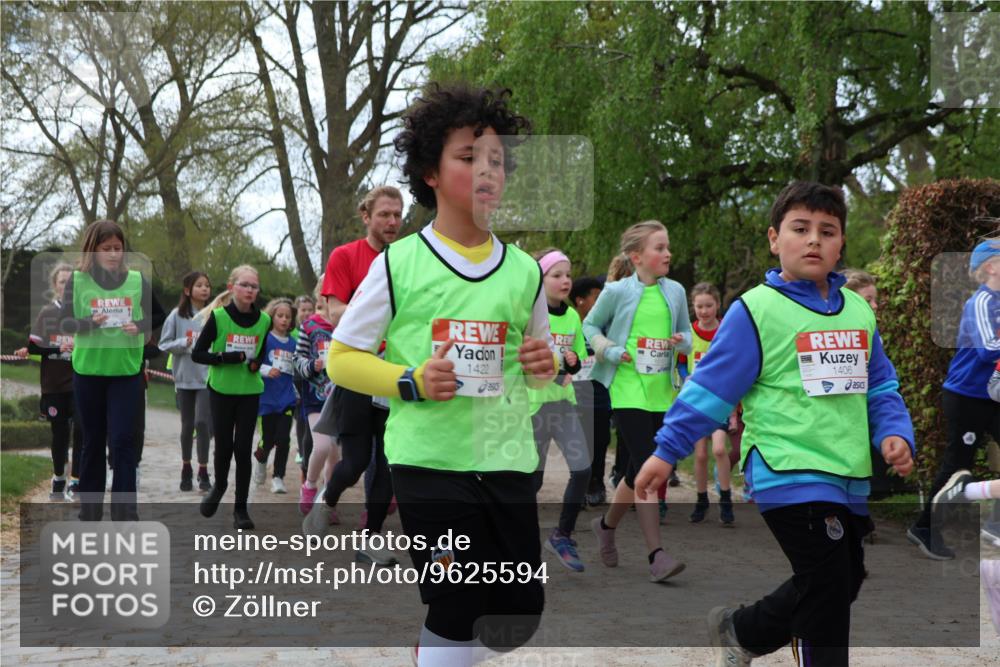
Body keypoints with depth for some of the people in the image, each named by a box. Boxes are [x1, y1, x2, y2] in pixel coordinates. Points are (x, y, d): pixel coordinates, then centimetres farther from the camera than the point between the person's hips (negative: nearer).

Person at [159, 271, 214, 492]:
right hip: (184, 377, 1)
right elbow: (164, 344, 0)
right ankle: (186, 469, 26)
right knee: (187, 425, 11)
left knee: (203, 422, -10)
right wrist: (184, 343, -15)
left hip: (208, 377, -1)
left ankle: (203, 471, 3)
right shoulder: (177, 315, -1)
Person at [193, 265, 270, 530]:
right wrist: (224, 358, -20)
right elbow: (197, 354, -6)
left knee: (243, 448, 0)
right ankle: (219, 485, 34)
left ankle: (241, 508, 10)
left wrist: (258, 363, -7)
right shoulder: (218, 317, -9)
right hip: (221, 390, -1)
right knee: (223, 446, 2)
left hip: (250, 392, 1)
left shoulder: (264, 320, -1)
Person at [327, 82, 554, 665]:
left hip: (508, 462, 4)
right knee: (456, 616, -3)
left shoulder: (524, 271, 7)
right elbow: (343, 357, 0)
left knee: (519, 617, 8)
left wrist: (545, 363, -4)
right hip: (430, 460, -4)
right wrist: (411, 383, -16)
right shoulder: (398, 264, -4)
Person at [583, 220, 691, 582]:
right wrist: (609, 351, -9)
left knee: (639, 470, 13)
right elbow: (590, 326, 8)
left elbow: (686, 333, 17)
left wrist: (681, 341, -6)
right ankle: (656, 555, -12)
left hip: (662, 392, 5)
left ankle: (607, 524, 38)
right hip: (628, 390, -5)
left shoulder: (675, 291, 7)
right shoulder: (617, 291, -4)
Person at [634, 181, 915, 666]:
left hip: (850, 480, 8)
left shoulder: (858, 310, 10)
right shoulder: (756, 310, -9)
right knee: (827, 588, -8)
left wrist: (895, 433, -2)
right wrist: (666, 452, -7)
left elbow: (881, 386, 16)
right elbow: (710, 388, -7)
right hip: (790, 475, -7)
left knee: (843, 582, 18)